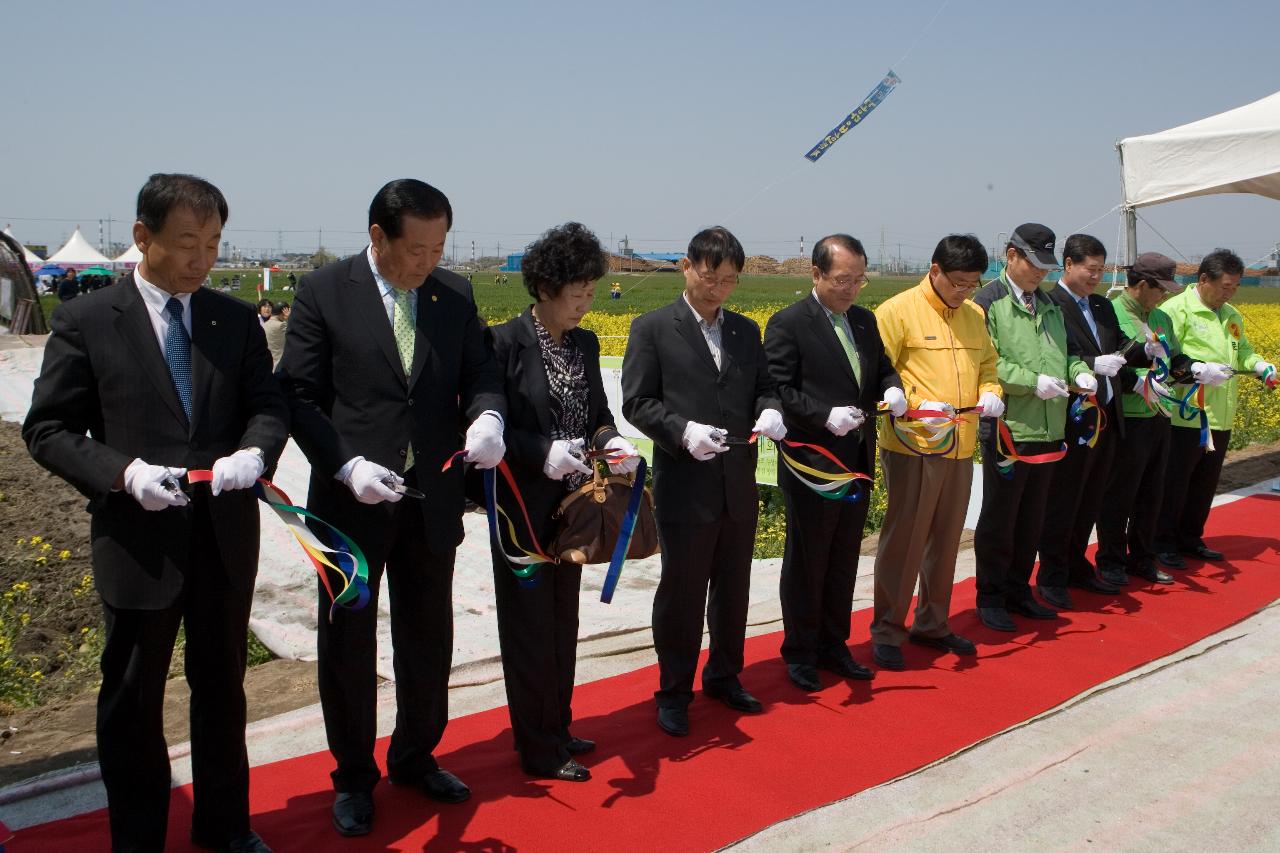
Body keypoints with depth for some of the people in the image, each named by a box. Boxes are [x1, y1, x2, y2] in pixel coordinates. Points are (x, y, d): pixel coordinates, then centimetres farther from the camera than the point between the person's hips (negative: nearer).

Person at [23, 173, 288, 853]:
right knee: (132, 700, 11)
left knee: (222, 686, 18)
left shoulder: (236, 320, 3)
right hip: (137, 540, -3)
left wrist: (254, 452, -20)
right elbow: (47, 430, -5)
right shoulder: (86, 321, -6)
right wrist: (125, 472, -21)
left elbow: (268, 406, 2)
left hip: (226, 536, 3)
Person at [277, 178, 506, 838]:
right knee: (346, 642, 10)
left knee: (428, 637, 16)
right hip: (352, 499, -3)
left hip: (432, 500, 4)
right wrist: (345, 466, -20)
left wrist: (488, 416, -17)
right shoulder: (324, 290, -7)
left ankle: (415, 758, 38)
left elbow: (479, 373, 7)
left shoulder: (454, 295, 2)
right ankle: (353, 777, 30)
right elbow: (299, 394, -7)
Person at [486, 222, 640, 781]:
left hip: (572, 505, 7)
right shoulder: (505, 342, -13)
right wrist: (543, 452, -25)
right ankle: (540, 750, 16)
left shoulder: (585, 344, 6)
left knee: (563, 620, 16)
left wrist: (611, 441, -7)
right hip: (524, 505, -7)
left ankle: (557, 727, 32)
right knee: (529, 623, 3)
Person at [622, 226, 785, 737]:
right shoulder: (652, 329, -3)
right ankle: (673, 693, 20)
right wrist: (683, 431, -23)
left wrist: (770, 410, -9)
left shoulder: (747, 331, 12)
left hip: (740, 487, 5)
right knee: (682, 592, 4)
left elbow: (763, 387, 15)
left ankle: (724, 676, 36)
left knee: (734, 588, 16)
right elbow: (637, 403, -7)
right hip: (684, 487, -5)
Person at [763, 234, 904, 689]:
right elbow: (778, 391, -15)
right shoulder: (787, 324, -11)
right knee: (805, 565, 6)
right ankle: (800, 653, 21)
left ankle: (834, 646, 30)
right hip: (812, 466, -7)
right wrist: (825, 415, -26)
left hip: (858, 463, 7)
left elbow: (881, 368, 19)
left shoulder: (865, 320, 11)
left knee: (843, 564, 16)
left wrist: (892, 388, -4)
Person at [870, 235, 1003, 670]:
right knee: (903, 540, -2)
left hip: (961, 447, 7)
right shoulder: (897, 311, -8)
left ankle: (932, 623, 30)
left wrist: (990, 392, 1)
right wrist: (917, 404, -22)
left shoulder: (976, 315, 12)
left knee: (946, 539, 15)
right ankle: (887, 631, 11)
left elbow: (988, 365, 22)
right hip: (913, 446, -6)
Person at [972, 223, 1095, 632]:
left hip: (1048, 429, 7)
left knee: (1031, 519, 16)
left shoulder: (1049, 304, 15)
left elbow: (1063, 352, 21)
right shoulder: (987, 303, -8)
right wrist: (1033, 382, -24)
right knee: (998, 519, 4)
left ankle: (1018, 590, 29)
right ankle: (990, 598, 16)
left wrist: (1078, 371, -1)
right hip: (1007, 429, -7)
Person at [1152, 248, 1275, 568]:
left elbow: (1242, 352, 26)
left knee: (1205, 484, 15)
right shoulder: (1174, 310, -10)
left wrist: (1259, 365, 6)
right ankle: (1163, 542, 13)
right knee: (1173, 483, 0)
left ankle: (1190, 538, 28)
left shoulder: (1232, 316, 17)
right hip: (1185, 417, -8)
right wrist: (1198, 370, -28)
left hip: (1220, 419, 8)